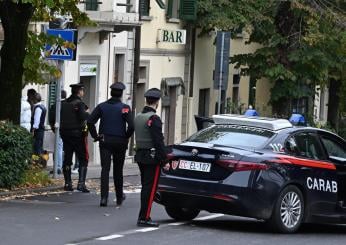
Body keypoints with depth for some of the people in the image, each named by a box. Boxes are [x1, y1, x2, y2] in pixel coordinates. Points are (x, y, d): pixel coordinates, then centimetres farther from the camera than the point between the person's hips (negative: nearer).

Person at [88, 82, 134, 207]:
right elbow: (131, 126, -17)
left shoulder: (102, 106, 1)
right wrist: (126, 137, -1)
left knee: (105, 169, 0)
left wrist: (96, 136, 2)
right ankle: (119, 197, 24)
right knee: (118, 170, 12)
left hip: (105, 142, 1)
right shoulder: (124, 108, -6)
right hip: (120, 142, -1)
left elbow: (90, 122, -7)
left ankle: (104, 197, -13)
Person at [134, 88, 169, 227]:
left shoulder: (138, 117, 12)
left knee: (145, 187, 15)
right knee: (150, 188, -5)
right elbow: (159, 141, -19)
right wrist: (164, 160, -15)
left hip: (140, 155, 9)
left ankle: (143, 216, 18)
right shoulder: (153, 119, -16)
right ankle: (144, 218, -6)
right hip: (152, 157, -9)